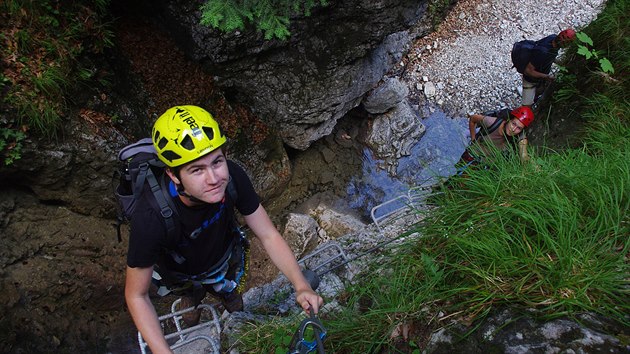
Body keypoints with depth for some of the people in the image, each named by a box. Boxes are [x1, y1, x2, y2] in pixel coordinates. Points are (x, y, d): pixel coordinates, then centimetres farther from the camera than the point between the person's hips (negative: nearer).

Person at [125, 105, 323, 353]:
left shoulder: (231, 177, -36)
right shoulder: (150, 218, -44)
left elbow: (269, 236, -25)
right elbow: (136, 295, -29)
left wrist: (301, 286, -36)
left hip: (223, 264, 3)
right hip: (182, 275, -2)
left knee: (236, 310, 26)